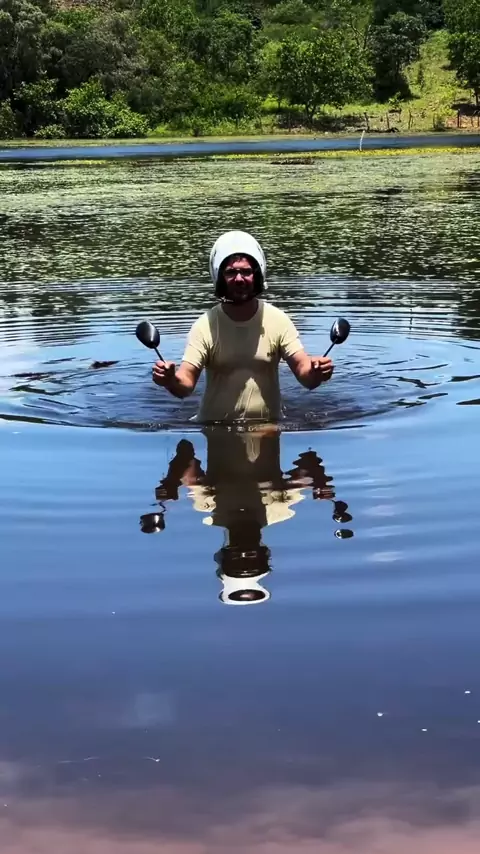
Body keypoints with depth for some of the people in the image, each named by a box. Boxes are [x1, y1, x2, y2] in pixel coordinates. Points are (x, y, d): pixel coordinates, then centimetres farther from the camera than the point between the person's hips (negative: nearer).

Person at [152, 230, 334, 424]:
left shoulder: (278, 321, -3)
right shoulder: (205, 326, -5)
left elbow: (304, 373, -9)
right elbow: (185, 383, -11)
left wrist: (315, 373, -32)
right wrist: (171, 380, -34)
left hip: (268, 425, 1)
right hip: (215, 427, -1)